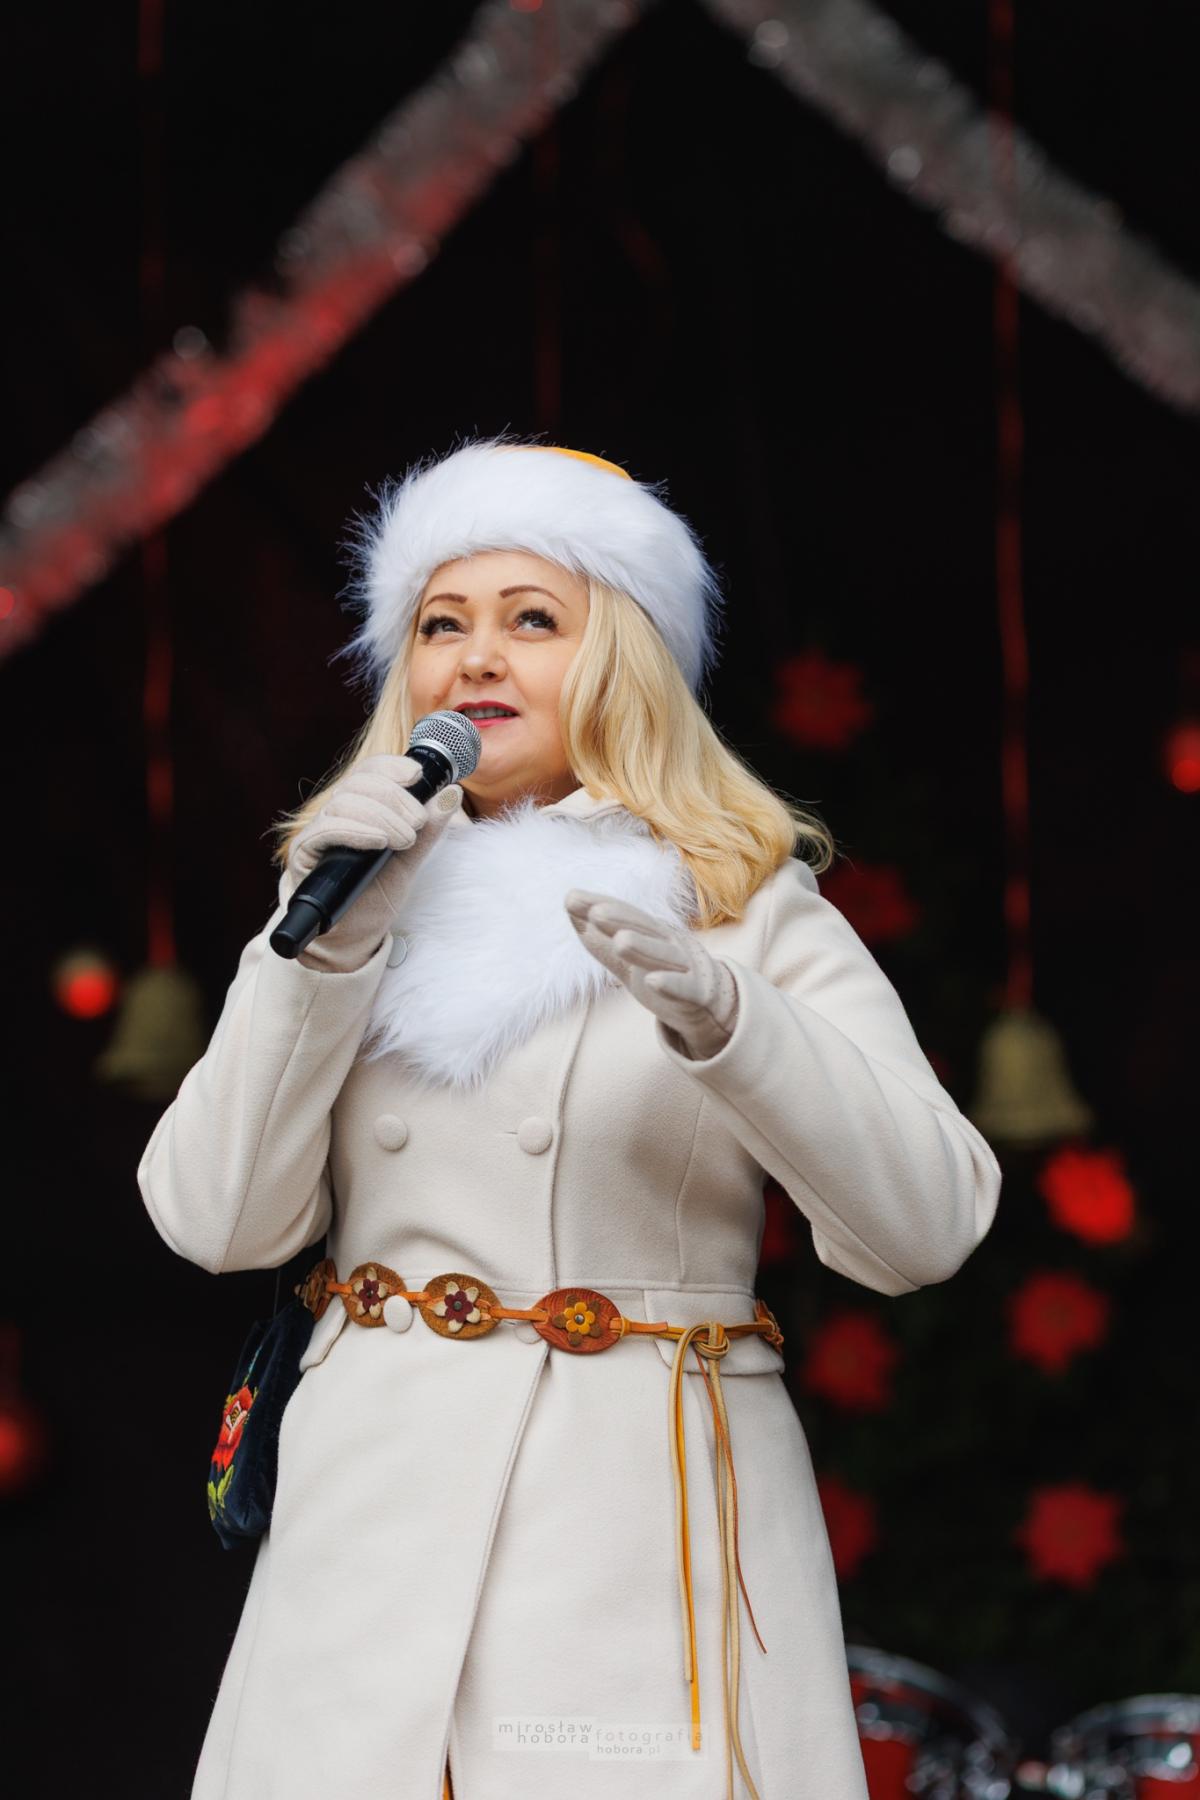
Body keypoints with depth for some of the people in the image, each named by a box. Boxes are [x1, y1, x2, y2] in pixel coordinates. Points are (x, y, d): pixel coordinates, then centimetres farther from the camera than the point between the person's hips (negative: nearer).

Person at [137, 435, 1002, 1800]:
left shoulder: (752, 909, 3)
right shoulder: (366, 888, 13)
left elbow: (926, 1226, -9)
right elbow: (215, 1219, 3)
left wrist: (724, 1017, -24)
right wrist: (326, 944, -7)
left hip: (651, 1526, -2)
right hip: (375, 1519, 3)